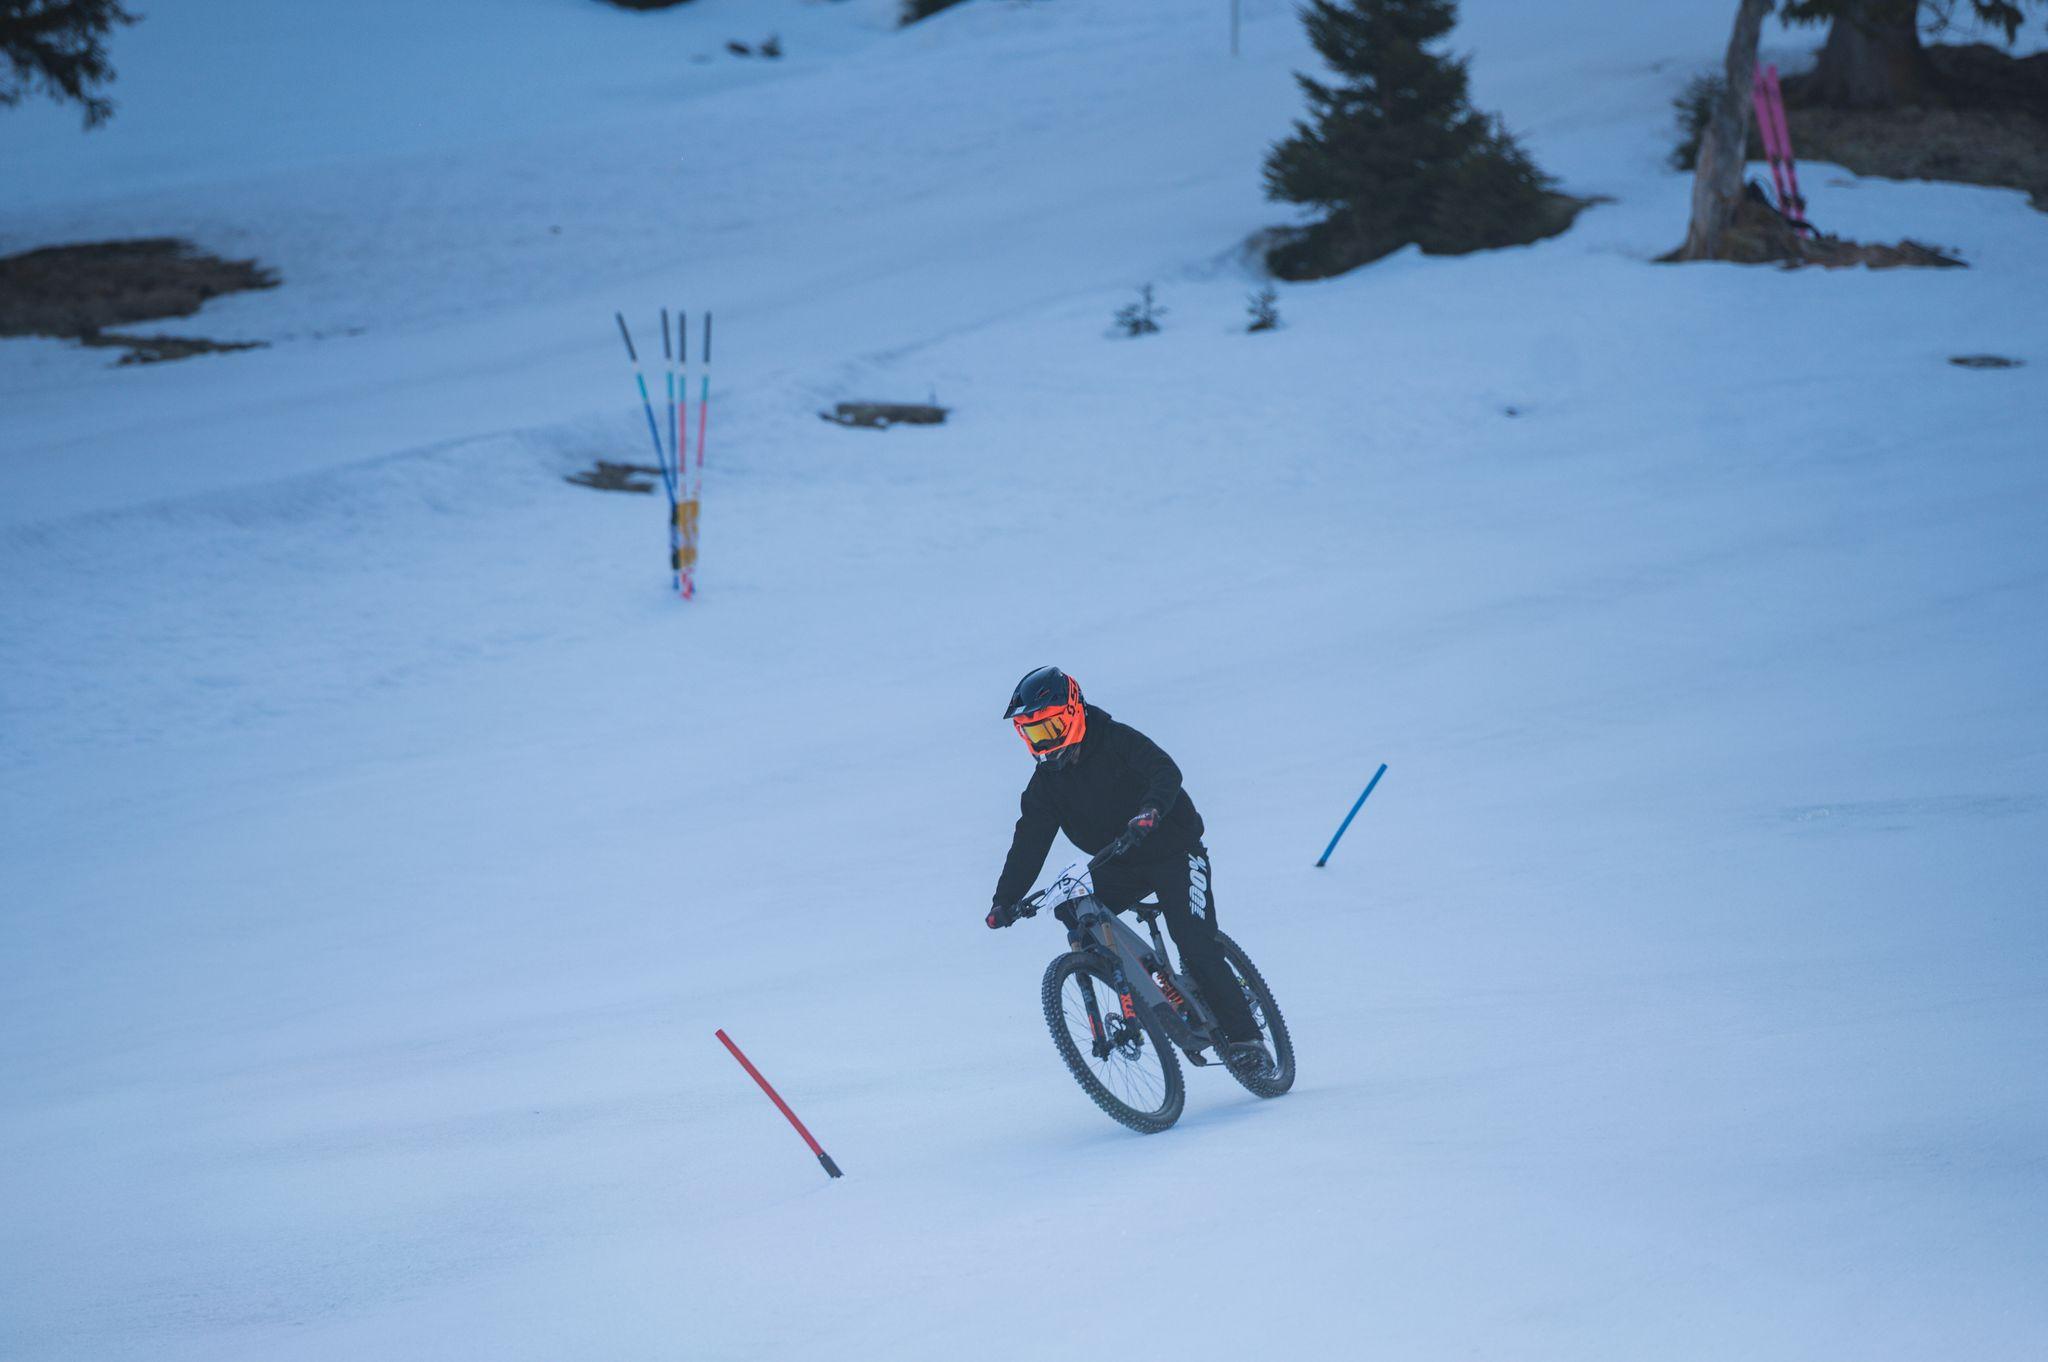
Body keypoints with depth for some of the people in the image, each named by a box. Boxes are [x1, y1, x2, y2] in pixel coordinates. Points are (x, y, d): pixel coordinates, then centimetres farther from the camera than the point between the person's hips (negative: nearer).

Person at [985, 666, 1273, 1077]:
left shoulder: (1116, 741, -14)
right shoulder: (1047, 781, 2)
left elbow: (1166, 772, -29)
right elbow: (1030, 841, -1)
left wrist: (1151, 809, -50)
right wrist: (1005, 899, -12)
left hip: (1174, 853, -6)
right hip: (1119, 868, 6)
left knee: (1196, 946, -19)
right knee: (1073, 912, -18)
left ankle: (1244, 1039, -14)